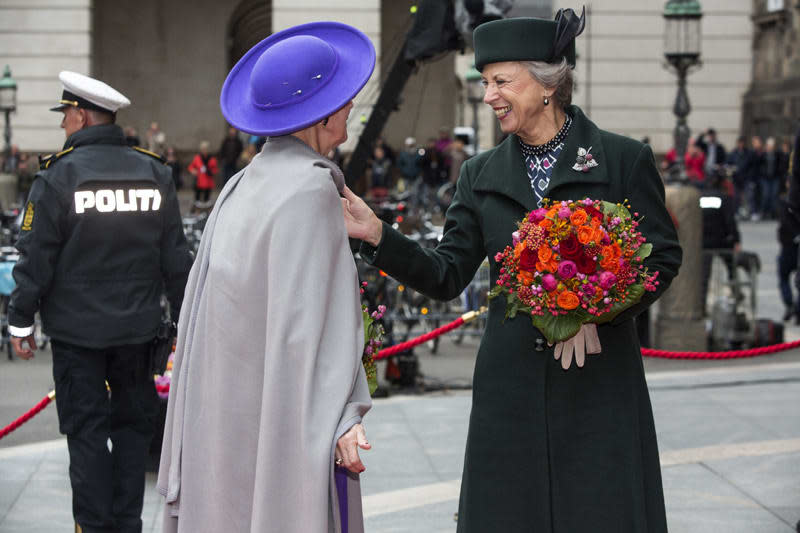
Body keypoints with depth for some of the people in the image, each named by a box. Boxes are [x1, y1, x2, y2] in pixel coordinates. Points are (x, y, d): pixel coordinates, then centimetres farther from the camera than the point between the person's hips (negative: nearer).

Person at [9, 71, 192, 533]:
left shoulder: (58, 175, -10)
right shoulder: (155, 173, 3)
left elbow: (36, 258, -9)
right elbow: (176, 257, 7)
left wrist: (21, 321, 0)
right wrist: (186, 317, 16)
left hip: (76, 328, -3)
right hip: (138, 326, 4)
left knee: (86, 429, 4)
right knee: (133, 423, 13)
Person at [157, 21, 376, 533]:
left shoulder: (241, 187, 10)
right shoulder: (308, 190, -15)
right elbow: (307, 316, -21)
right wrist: (339, 420, -25)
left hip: (222, 417, 8)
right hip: (282, 418, -8)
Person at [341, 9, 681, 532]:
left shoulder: (624, 159, -1)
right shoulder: (482, 175, 10)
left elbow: (662, 258, 0)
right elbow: (446, 275, 6)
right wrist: (377, 235, -8)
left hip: (601, 378, -3)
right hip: (512, 387, 3)